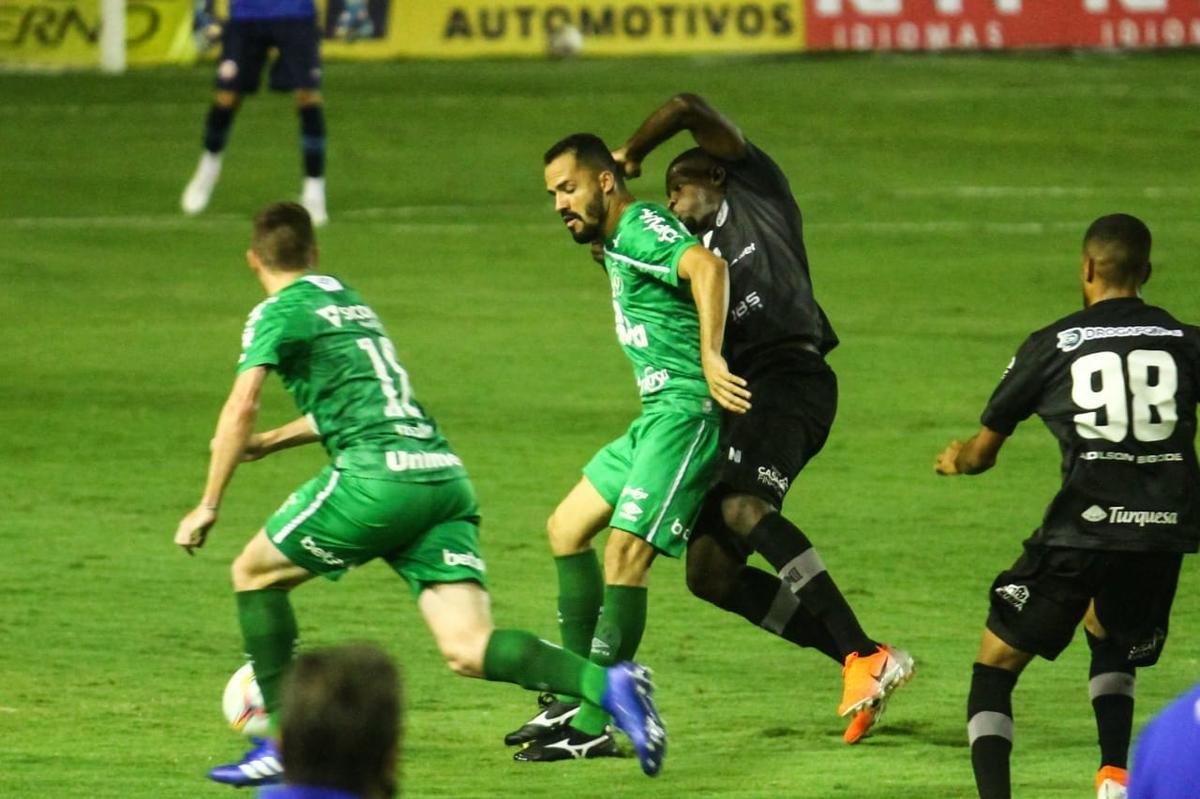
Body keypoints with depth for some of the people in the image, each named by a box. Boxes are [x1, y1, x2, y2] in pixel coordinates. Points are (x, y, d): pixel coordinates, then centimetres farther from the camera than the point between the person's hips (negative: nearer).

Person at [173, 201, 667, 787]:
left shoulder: (278, 312, 5)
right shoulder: (345, 298, 29)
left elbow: (240, 409, -7)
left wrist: (208, 507, -1)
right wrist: (268, 443, 49)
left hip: (380, 475, -7)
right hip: (445, 475, 7)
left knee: (255, 573, 16)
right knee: (467, 649, -6)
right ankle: (606, 683, -29)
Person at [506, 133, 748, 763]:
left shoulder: (642, 228, -13)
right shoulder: (616, 244, 19)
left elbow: (707, 267, -30)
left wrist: (709, 358, -35)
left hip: (688, 408, -11)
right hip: (659, 414, 11)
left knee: (625, 550, -19)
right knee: (567, 528, 18)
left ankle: (592, 727, -21)